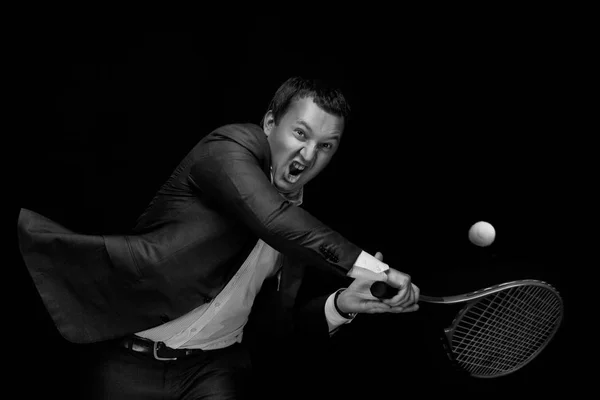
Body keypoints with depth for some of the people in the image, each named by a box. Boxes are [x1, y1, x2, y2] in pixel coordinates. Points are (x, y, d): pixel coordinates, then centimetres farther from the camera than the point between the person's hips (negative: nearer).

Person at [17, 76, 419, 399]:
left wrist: (341, 305, -9)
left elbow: (280, 318, 10)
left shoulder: (300, 213, 8)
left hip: (217, 367, 5)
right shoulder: (231, 147, -11)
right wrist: (370, 267, -30)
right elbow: (273, 220, -30)